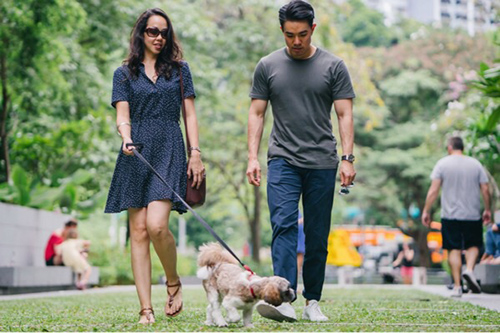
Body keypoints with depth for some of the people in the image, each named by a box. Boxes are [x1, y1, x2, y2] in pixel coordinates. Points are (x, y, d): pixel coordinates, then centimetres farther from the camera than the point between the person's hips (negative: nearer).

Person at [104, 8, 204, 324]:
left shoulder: (179, 69, 14)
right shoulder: (124, 73, 13)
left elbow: (190, 114, 12)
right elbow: (122, 115, 4)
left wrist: (196, 152, 2)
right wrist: (126, 139, -17)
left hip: (169, 151, -1)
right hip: (136, 154, 1)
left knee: (156, 225, -19)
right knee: (139, 231, -3)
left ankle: (174, 282, 8)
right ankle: (146, 308, -1)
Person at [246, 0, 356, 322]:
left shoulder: (333, 66, 3)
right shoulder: (268, 66, 6)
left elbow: (345, 114, 2)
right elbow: (257, 114, 8)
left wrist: (348, 158, -7)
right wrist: (253, 157, -1)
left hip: (322, 163, 0)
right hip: (283, 160, 0)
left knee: (318, 237, 4)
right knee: (284, 225, -16)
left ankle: (313, 302, 14)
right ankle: (284, 299, -24)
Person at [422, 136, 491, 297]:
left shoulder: (442, 163, 0)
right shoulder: (475, 164, 5)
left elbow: (433, 190, -6)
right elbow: (485, 190, 3)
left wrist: (426, 211, -1)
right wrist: (487, 210, 15)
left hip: (450, 214, -1)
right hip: (473, 214, 1)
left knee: (454, 249, 4)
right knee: (473, 245, 14)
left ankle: (457, 286, 0)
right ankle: (469, 269, -13)